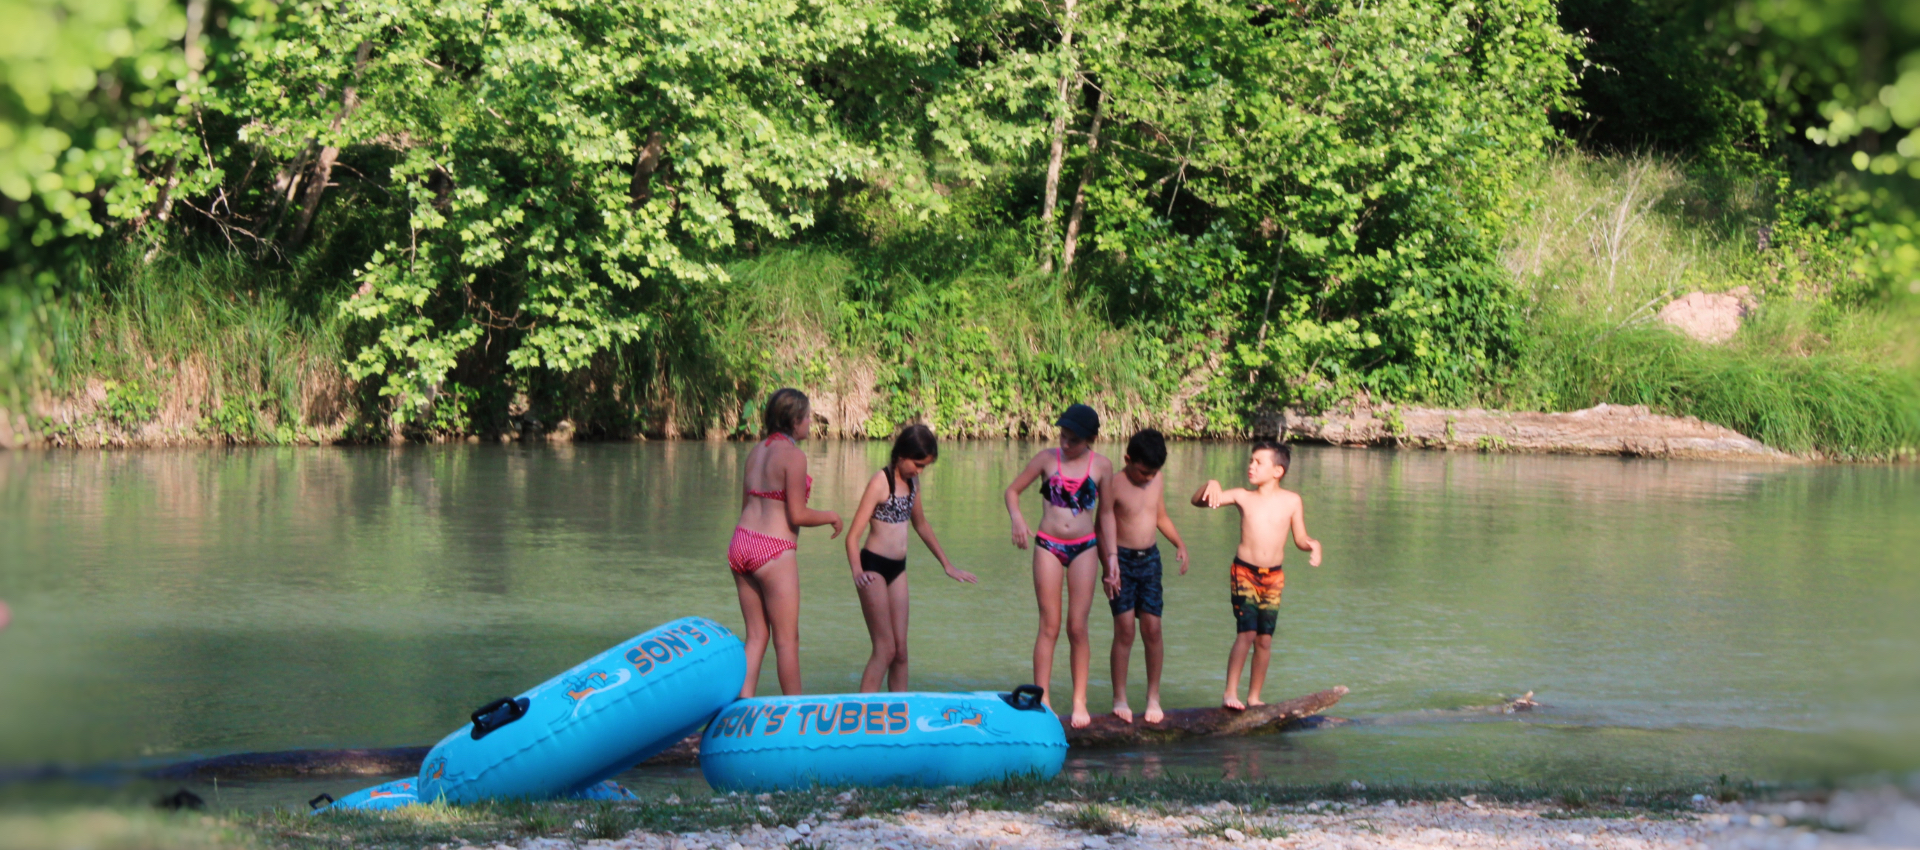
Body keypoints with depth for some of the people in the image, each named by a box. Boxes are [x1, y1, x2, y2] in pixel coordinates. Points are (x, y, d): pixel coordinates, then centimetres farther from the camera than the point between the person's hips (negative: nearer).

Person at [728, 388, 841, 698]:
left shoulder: (757, 451, 11)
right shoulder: (793, 455, -12)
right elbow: (797, 515, -13)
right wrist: (831, 516, 3)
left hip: (741, 543, 7)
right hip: (774, 550, -7)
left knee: (756, 636, 12)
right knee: (787, 640, 3)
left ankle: (743, 700, 3)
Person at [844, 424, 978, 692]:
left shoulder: (912, 482, 7)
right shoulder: (881, 482, -15)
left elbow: (921, 525, 24)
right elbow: (853, 535, -17)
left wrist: (947, 565, 29)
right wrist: (857, 572, -32)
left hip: (898, 569, 7)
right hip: (874, 567, -7)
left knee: (901, 650, 6)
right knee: (885, 649, -11)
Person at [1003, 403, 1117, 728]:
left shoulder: (1101, 466, 1)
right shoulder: (1047, 459, 0)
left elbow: (1106, 512, 9)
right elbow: (1013, 490, 6)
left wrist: (1110, 556, 9)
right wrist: (1017, 519, -14)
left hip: (1084, 548, 0)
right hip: (1048, 546, 0)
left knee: (1077, 628, 0)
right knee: (1049, 626, -2)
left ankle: (1080, 702, 7)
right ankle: (1042, 700, 1)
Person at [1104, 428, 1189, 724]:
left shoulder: (1158, 481, 6)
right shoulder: (1115, 484, -11)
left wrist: (1179, 544, 9)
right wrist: (1108, 567, -15)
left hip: (1150, 559, 4)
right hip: (1122, 559, -4)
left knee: (1152, 629, 0)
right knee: (1125, 630, -8)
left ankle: (1153, 697, 11)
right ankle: (1120, 699, 0)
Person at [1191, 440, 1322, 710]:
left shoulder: (1291, 501, 1)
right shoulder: (1243, 497, 0)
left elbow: (1300, 539, 7)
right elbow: (1198, 501, 0)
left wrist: (1313, 545, -14)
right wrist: (1211, 485, -20)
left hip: (1273, 576, 2)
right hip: (1244, 572, -2)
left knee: (1265, 639, 5)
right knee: (1247, 632, -15)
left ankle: (1254, 697, 17)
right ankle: (1231, 693, -9)